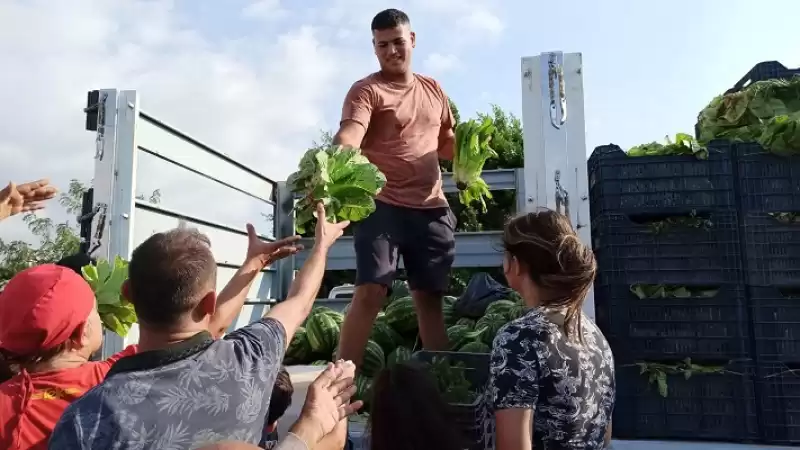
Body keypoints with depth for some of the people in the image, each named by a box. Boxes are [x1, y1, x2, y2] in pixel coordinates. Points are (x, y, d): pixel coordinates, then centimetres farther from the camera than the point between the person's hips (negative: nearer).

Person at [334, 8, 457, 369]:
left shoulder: (433, 90, 17)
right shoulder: (366, 91, -2)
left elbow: (447, 143, 27)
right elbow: (348, 137, -21)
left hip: (431, 208, 5)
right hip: (383, 206, -5)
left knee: (430, 297, 10)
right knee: (369, 293, -11)